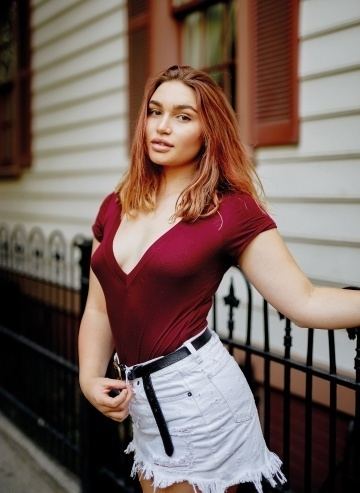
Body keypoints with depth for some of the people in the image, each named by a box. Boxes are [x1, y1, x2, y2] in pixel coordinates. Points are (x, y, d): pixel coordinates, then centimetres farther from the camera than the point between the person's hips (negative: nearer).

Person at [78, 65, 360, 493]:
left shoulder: (232, 211, -11)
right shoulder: (115, 208, 5)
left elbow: (305, 302, -14)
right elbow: (99, 309, 9)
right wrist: (90, 378, -4)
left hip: (199, 394, -6)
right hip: (142, 402, 6)